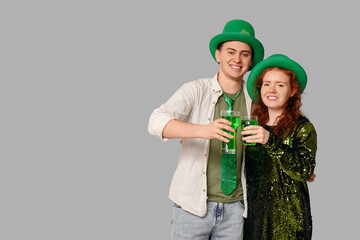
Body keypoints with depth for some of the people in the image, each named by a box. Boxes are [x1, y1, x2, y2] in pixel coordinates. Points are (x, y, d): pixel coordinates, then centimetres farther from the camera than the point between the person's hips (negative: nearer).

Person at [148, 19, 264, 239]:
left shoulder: (253, 99, 5)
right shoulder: (196, 91, -6)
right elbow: (157, 123, -22)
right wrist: (202, 130, -38)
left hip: (235, 207, 3)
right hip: (193, 205, -3)